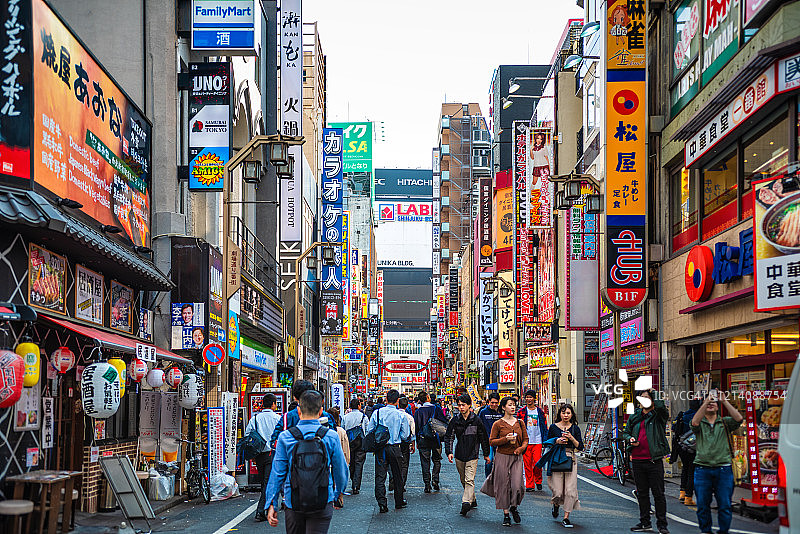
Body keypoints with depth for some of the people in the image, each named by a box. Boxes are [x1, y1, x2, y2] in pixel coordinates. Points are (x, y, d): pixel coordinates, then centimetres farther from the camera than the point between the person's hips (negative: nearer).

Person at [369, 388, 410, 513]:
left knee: (380, 476, 3)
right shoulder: (401, 415, -7)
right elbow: (405, 435, -2)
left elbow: (369, 431, 0)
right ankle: (399, 502, 26)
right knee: (397, 476, 14)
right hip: (395, 448, -1)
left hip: (380, 448, 1)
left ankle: (382, 503, -5)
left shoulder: (377, 413, -4)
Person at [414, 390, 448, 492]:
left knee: (425, 462, 5)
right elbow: (445, 422, -3)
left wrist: (417, 441, 10)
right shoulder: (436, 409, -4)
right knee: (436, 461, 14)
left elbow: (415, 427, 2)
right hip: (435, 439, 0)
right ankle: (435, 480, 1)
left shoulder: (418, 411, -1)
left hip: (423, 440, 0)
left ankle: (427, 484, 0)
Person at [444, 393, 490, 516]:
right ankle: (472, 500, 28)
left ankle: (466, 503, -24)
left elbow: (484, 438, 6)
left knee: (469, 480, -14)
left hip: (472, 456, -4)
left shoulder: (476, 421, -4)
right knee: (463, 480, 13)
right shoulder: (455, 421, 1)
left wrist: (486, 454, 10)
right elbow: (449, 437, 2)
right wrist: (449, 452, -11)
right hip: (459, 455, 4)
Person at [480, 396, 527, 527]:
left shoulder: (520, 423, 7)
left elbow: (525, 439, 13)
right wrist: (506, 439, -16)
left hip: (517, 457, 2)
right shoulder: (498, 424, -2)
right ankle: (506, 514, 10)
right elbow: (491, 441, -3)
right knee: (503, 485, 0)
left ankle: (514, 507, 19)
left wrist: (520, 448, -6)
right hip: (502, 457, -2)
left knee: (517, 484, -8)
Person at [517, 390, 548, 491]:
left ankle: (538, 481, 13)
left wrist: (545, 440, 4)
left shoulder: (540, 412, 8)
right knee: (527, 464, -1)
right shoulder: (521, 412, 7)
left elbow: (545, 427, 11)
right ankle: (529, 485, 7)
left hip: (537, 441, 0)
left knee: (537, 462, -10)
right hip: (526, 441, 1)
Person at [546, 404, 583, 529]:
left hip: (570, 459, 1)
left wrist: (572, 438, -12)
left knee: (570, 489, -7)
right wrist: (557, 441, -9)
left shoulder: (575, 428, 8)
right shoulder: (553, 427, 5)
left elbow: (580, 447, 4)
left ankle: (566, 517, 0)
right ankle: (556, 504, 31)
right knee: (558, 491, -5)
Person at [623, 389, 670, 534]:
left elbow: (661, 407, -24)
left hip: (654, 460, -5)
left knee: (658, 493, -3)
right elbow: (625, 432, 23)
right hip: (637, 460, 5)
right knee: (642, 493, 12)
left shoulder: (658, 415, -1)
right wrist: (630, 438, 1)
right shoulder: (634, 417, 14)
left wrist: (654, 394, -12)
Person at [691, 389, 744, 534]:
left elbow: (738, 419, -8)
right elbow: (694, 422, -15)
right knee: (703, 505, 4)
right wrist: (706, 401, -20)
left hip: (723, 469, 0)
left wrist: (724, 401, -13)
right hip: (702, 469, 0)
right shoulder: (700, 423, 9)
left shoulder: (725, 423, 10)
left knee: (725, 505, 1)